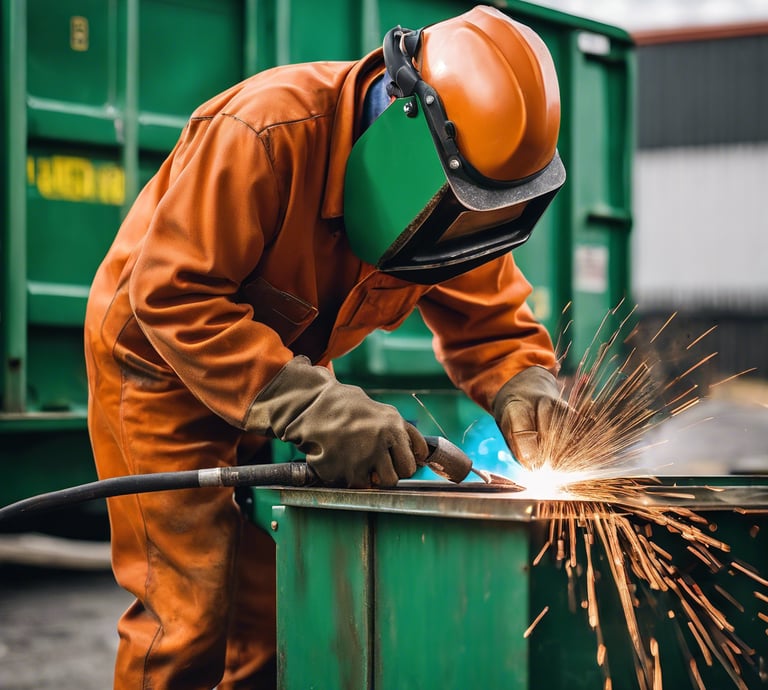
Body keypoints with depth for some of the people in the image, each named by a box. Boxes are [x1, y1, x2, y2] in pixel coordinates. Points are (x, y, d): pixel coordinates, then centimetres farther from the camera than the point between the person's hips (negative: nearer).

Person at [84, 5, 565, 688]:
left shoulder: (458, 183, -12)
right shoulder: (267, 133, -33)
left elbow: (487, 316, -2)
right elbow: (173, 296, -34)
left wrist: (523, 385, -25)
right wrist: (312, 406, -41)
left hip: (284, 370, 6)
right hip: (160, 361, -6)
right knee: (188, 612, -12)